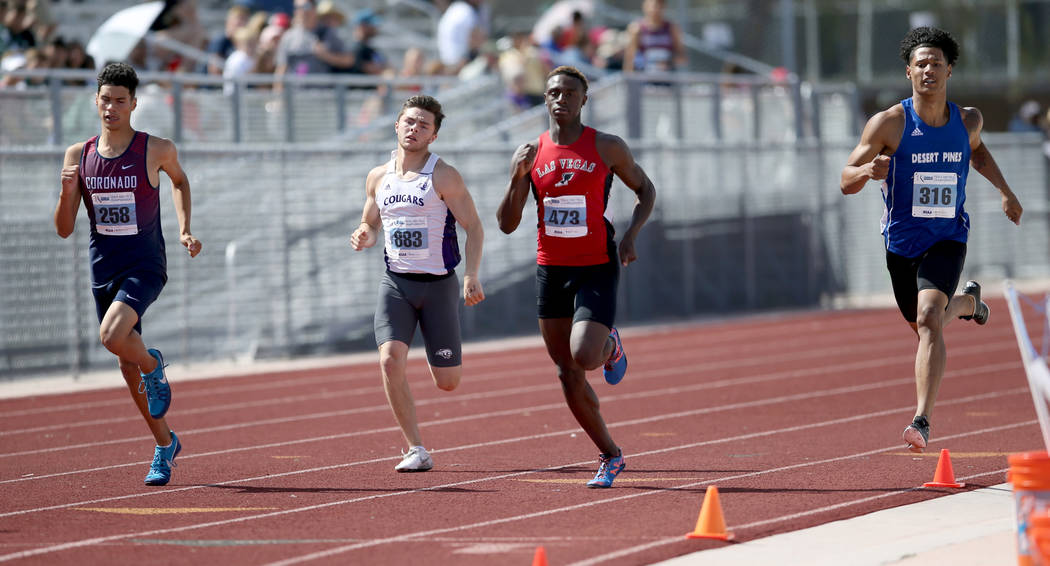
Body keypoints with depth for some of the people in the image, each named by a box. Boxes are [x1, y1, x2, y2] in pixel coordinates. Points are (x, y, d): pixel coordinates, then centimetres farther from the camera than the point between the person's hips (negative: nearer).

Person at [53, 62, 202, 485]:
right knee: (127, 365, 11)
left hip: (144, 267, -4)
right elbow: (64, 229, 2)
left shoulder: (157, 150, -6)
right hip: (103, 270, 4)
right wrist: (67, 192, -17)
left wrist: (185, 230, 6)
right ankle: (165, 444, 28)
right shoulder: (78, 156, 1)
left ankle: (153, 365, 4)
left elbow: (179, 179, 18)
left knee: (113, 335, -30)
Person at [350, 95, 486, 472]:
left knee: (447, 382, 2)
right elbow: (370, 223, 21)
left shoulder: (443, 177, -7)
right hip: (395, 283, 3)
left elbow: (474, 227, -6)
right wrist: (364, 237, -4)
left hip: (438, 285, -3)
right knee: (390, 361, -19)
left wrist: (472, 275, -18)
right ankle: (416, 451, -10)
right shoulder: (378, 178, 6)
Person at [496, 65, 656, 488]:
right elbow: (506, 225, 1)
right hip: (550, 271, 3)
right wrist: (517, 177, -14)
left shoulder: (607, 148, -3)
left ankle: (610, 347, 16)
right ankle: (610, 456, 20)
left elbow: (645, 190, 10)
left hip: (597, 268, -3)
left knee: (583, 356, -22)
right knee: (568, 375, 5)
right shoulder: (530, 154, 3)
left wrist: (631, 234, -7)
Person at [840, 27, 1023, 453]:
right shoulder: (889, 123, -13)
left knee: (928, 321, -23)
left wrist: (1004, 190, 19)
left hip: (947, 238, -1)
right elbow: (846, 182, -13)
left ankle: (922, 421, -24)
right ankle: (967, 301, 57)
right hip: (902, 239, 1)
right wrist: (869, 171, -34)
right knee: (924, 325, 20)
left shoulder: (968, 121, -3)